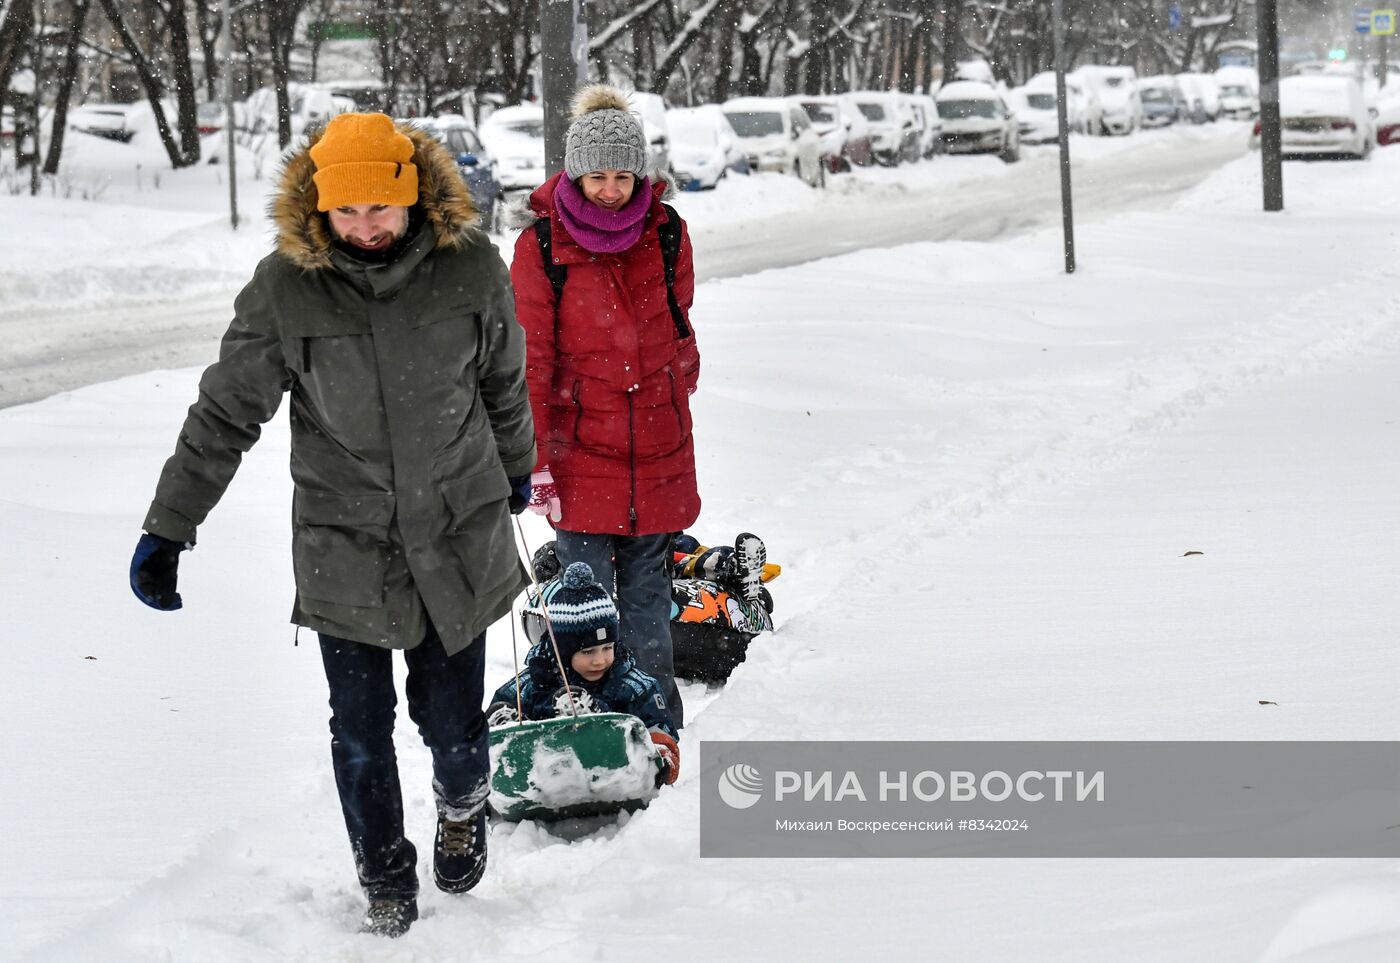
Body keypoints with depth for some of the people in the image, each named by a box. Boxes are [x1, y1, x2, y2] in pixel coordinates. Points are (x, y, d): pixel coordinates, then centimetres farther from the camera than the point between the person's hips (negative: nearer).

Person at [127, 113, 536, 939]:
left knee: (452, 721, 7)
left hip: (458, 533, 0)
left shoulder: (471, 267, -10)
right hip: (342, 550, 0)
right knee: (360, 733, 4)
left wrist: (516, 468, 24)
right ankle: (387, 885, 26)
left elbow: (504, 382, 9)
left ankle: (463, 805, 42)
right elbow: (224, 415, -5)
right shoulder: (286, 285, -13)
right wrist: (167, 530, -6)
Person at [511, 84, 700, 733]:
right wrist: (535, 459, -7)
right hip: (579, 444, -3)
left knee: (646, 584, 10)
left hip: (657, 443, 3)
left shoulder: (667, 234, 3)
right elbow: (529, 361, -4)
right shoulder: (541, 245, -6)